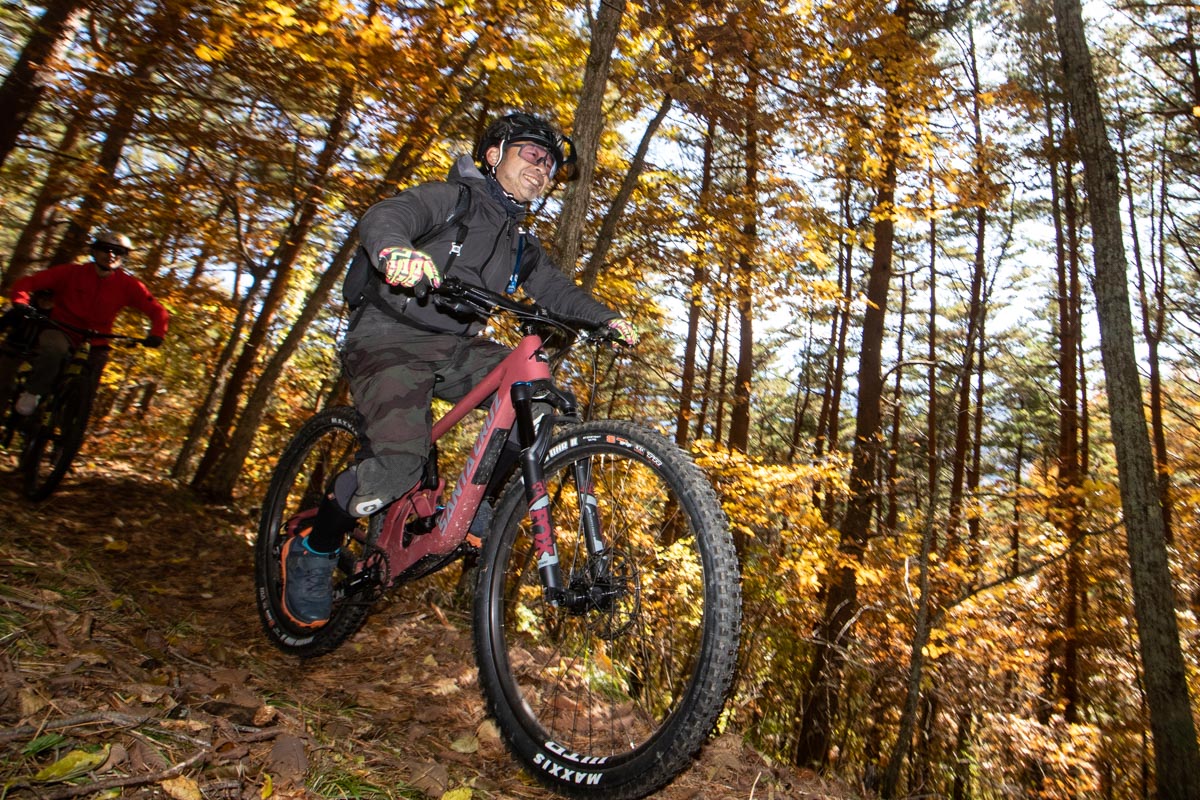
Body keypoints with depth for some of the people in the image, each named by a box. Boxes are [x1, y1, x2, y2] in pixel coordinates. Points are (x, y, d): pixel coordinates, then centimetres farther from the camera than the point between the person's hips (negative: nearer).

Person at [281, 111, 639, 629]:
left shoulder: (520, 243, 18)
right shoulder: (449, 199, -2)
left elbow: (555, 289, 14)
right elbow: (382, 218, -19)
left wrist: (606, 318, -5)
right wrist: (396, 251, -44)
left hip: (454, 348, 6)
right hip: (389, 338, -6)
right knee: (400, 461, -27)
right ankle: (313, 544, 1)